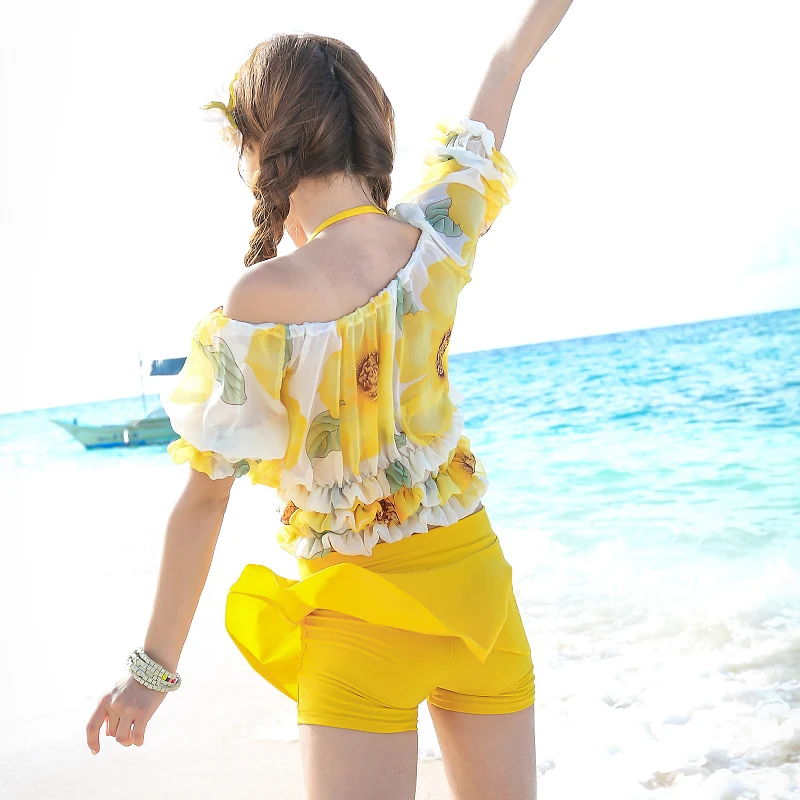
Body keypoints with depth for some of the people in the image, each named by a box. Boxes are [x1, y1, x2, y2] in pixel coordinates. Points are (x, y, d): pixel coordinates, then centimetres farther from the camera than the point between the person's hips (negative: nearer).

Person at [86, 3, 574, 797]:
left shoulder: (255, 309, -21)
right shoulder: (435, 239, -10)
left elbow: (202, 498, -13)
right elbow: (504, 70, 7)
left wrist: (154, 666, -2)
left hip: (362, 612, -5)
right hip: (475, 576, 5)